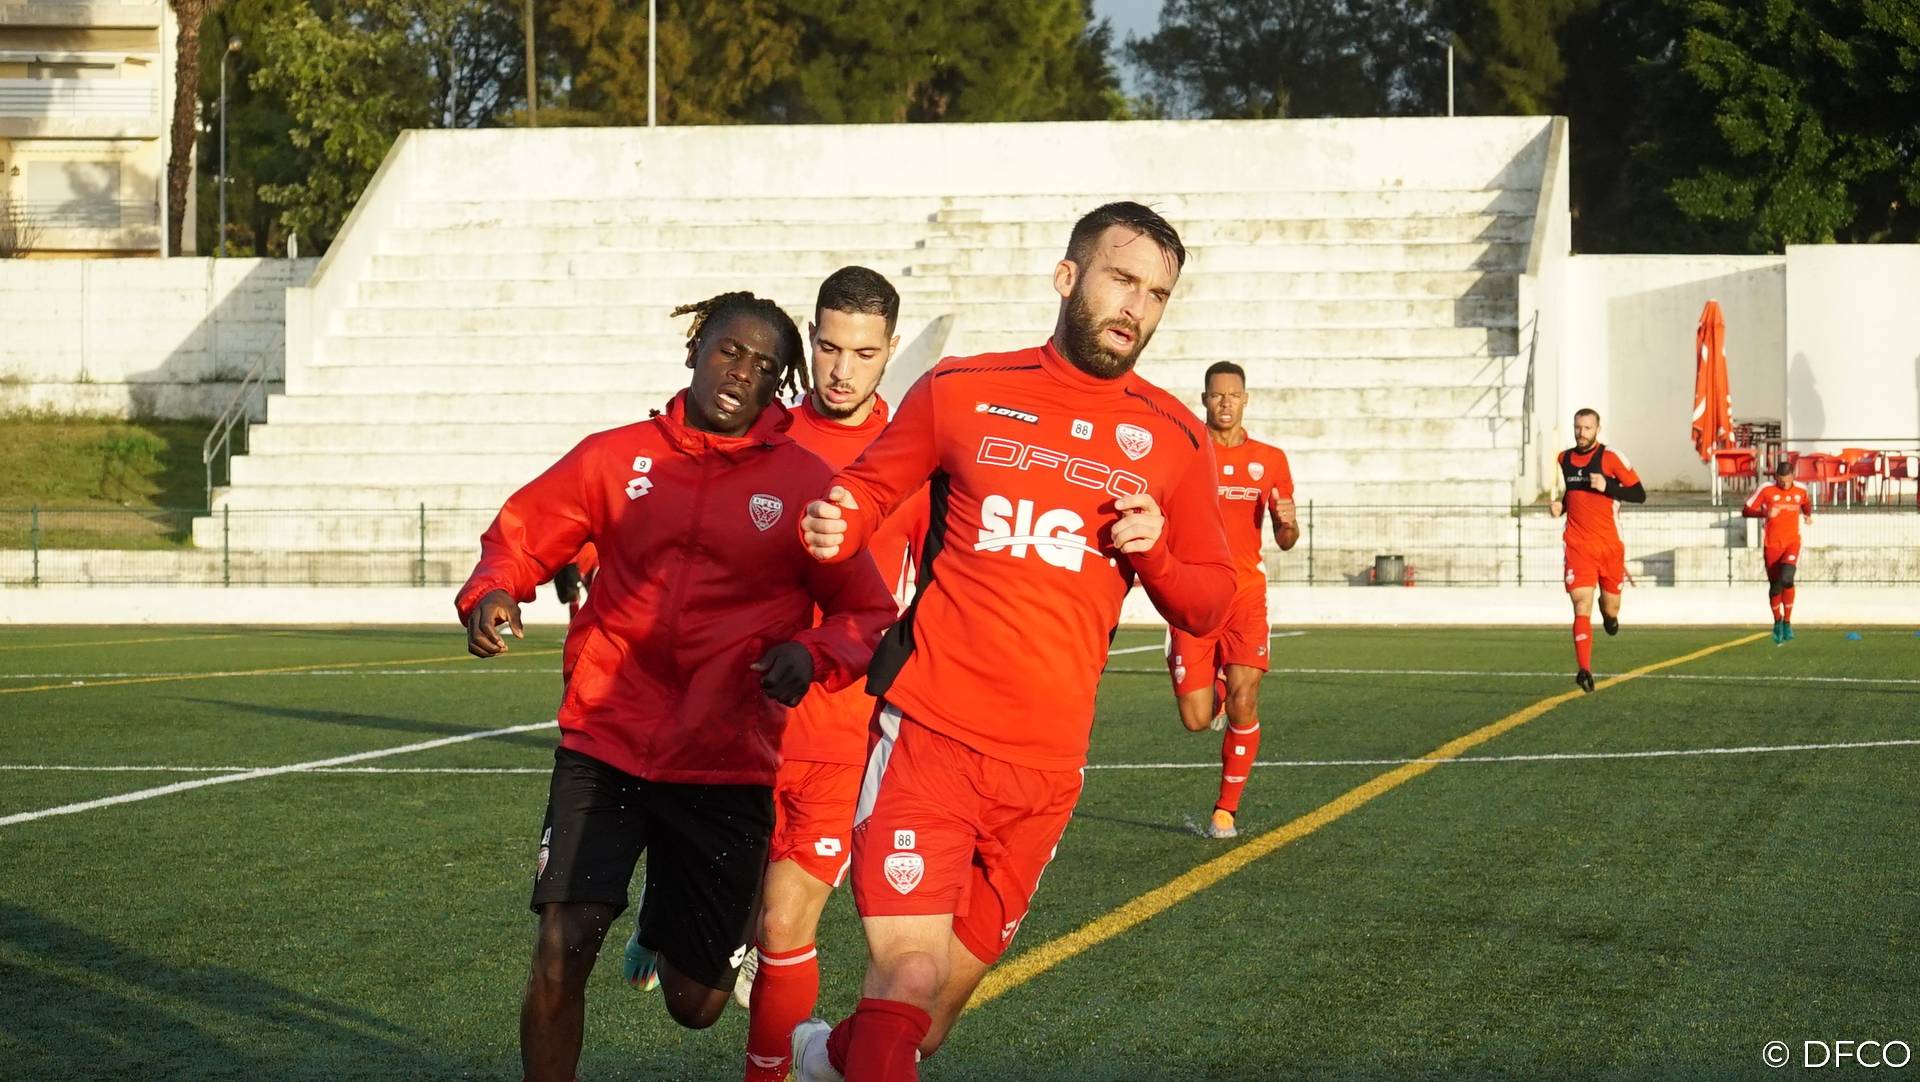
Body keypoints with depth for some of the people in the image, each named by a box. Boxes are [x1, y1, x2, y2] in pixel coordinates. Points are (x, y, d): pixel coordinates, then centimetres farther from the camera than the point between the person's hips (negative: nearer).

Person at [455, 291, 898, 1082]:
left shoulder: (803, 483, 0)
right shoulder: (617, 457, 3)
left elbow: (868, 615, 4)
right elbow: (522, 533, 13)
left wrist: (811, 655, -17)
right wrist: (492, 592, -9)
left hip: (727, 764, 0)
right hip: (606, 742, 0)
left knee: (694, 1005, 10)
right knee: (563, 949, -16)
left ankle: (674, 939, 48)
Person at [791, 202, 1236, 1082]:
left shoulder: (1172, 439, 8)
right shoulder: (961, 390, 2)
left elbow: (1206, 604, 13)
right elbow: (868, 487, 15)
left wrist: (1153, 550, -8)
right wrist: (832, 530, -8)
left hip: (1045, 763, 3)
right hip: (929, 734, -3)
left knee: (952, 984, 15)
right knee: (908, 968, -20)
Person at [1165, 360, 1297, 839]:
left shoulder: (1270, 459, 9)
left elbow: (1284, 541, 13)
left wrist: (1288, 524, -10)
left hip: (1246, 595, 1)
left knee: (1243, 701, -16)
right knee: (1197, 722, -3)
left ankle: (1226, 810, 0)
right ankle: (1214, 685, 37)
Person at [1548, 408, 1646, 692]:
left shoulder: (1612, 458, -5)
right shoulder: (1564, 459, 9)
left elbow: (1639, 494, -6)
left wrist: (1607, 486, -19)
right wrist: (1558, 506, 3)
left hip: (1610, 545, -1)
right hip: (1578, 546, 1)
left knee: (1610, 610, 10)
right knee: (1582, 605, -15)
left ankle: (1609, 612, 50)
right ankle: (1584, 670, -23)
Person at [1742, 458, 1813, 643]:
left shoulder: (1801, 492, 3)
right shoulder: (1766, 491, -5)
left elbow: (1807, 503, 27)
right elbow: (1746, 511, -3)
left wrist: (1808, 514, 6)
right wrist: (1765, 513, -20)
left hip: (1792, 542, 0)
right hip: (1772, 544, 0)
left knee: (1787, 579, -22)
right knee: (1775, 585, 6)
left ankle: (1787, 622, -9)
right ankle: (1777, 622, 30)